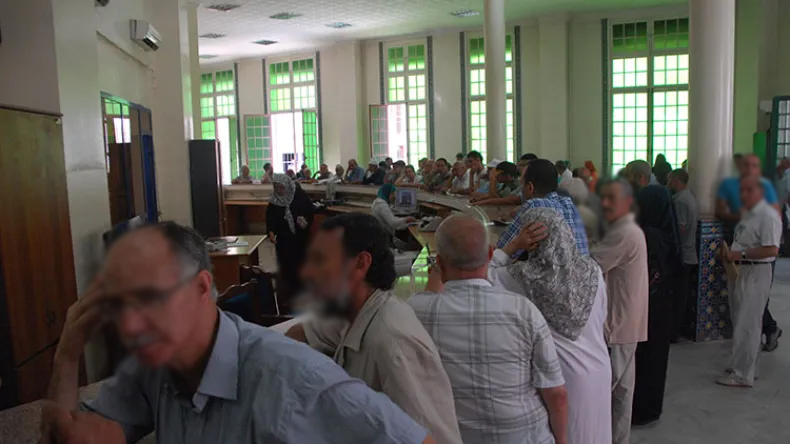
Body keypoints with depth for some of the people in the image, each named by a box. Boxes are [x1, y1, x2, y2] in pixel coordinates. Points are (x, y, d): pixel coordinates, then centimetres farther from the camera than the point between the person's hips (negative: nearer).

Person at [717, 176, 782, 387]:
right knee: (740, 323, 17)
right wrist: (730, 253, 8)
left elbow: (771, 249, -24)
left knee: (747, 326, -4)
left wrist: (740, 254, -21)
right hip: (739, 272, 10)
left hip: (755, 274, -10)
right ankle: (747, 367, 30)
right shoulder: (748, 214, 14)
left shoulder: (768, 216, -16)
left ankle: (742, 374, 5)